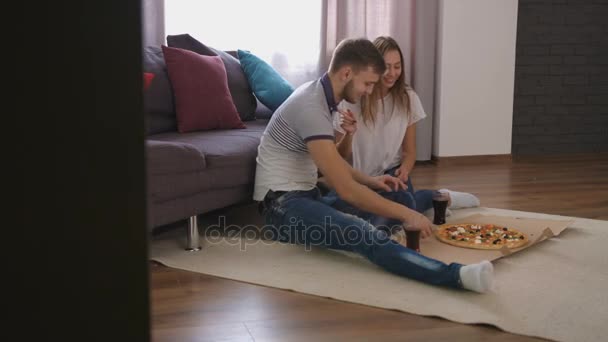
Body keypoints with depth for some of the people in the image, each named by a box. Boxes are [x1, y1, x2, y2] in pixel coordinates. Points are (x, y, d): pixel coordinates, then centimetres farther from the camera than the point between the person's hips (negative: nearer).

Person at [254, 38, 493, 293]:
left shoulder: (321, 96, 9)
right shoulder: (311, 107, -22)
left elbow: (333, 162, 23)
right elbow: (345, 189, -26)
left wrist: (370, 181, 9)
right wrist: (405, 215, -23)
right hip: (283, 205, -10)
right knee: (364, 235, -36)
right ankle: (456, 275, -54)